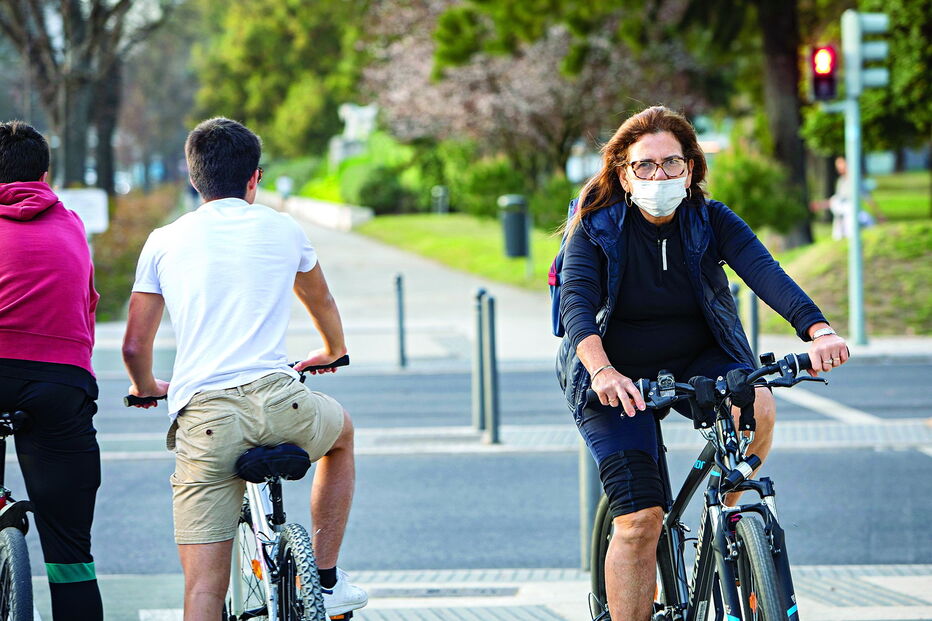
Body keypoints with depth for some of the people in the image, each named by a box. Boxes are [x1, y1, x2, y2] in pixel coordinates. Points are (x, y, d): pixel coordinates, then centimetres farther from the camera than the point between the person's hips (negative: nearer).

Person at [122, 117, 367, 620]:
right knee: (342, 432, 36)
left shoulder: (164, 242, 12)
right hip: (279, 401, 0)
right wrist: (333, 351, 57)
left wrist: (147, 389, 36)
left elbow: (134, 347, 12)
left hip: (201, 418, 0)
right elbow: (322, 303, 35)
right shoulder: (283, 230, 15)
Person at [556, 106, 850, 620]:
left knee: (758, 406, -30)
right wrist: (601, 370, -48)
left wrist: (817, 330, -44)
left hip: (698, 362, 2)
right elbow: (576, 302, -27)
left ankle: (730, 511, -2)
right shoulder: (595, 228, -12)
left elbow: (765, 271, -25)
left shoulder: (713, 221, -8)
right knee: (640, 520, -16)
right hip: (619, 377, -2)